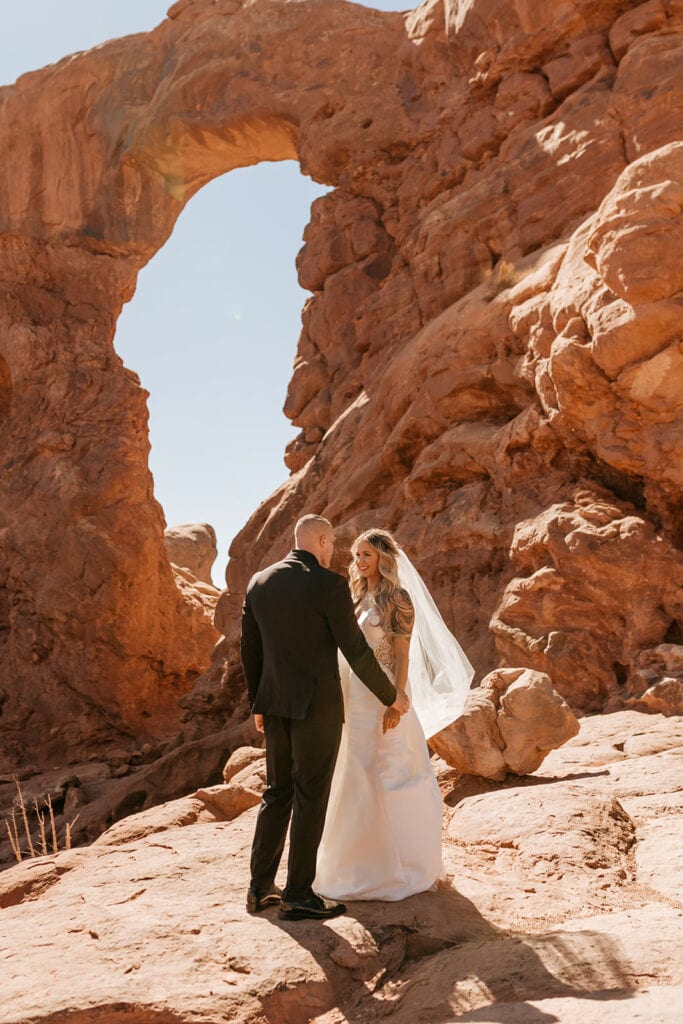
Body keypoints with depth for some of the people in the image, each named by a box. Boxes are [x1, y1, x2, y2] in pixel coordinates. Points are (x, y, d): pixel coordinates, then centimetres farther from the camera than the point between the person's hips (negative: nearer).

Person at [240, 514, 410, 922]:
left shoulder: (259, 583, 6)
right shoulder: (330, 585, -13)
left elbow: (250, 649, 11)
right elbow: (356, 651, -11)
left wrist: (259, 703, 22)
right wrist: (390, 696, 2)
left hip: (275, 703, 7)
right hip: (317, 705, -6)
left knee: (277, 792, 16)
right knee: (311, 798, 3)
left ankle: (262, 888, 21)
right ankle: (299, 895, 10)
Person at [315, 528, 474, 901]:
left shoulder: (397, 598, -10)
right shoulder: (358, 597, 12)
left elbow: (402, 654, -14)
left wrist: (396, 702, -21)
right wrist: (343, 699, 14)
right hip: (355, 701, 8)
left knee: (387, 778, -1)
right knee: (357, 780, 14)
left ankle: (399, 866, 13)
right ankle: (361, 860, 27)